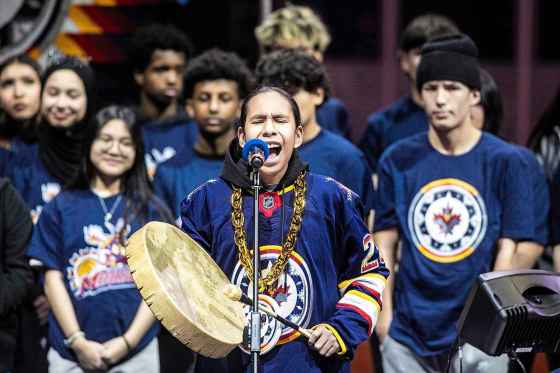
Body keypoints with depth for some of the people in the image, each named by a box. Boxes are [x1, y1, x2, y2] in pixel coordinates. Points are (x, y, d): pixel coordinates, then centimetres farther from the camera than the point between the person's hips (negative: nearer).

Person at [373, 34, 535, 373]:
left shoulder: (506, 162, -2)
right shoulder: (398, 160, 4)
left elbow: (507, 249, -2)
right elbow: (385, 242, 8)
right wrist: (384, 312, 1)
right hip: (409, 332, 2)